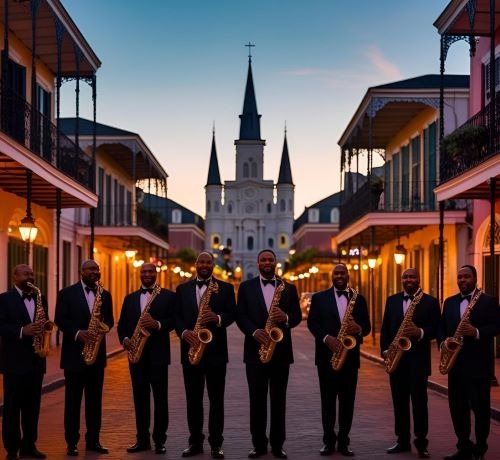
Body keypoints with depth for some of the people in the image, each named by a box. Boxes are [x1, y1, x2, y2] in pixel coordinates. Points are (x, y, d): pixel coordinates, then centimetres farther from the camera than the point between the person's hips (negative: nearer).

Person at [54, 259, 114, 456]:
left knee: (95, 399, 6)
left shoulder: (105, 295, 12)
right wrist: (78, 333, -20)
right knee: (73, 399, 1)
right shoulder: (67, 293, -1)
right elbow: (60, 320, -7)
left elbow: (109, 320, 9)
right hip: (74, 353, -4)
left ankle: (93, 440, 13)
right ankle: (72, 442, 6)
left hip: (97, 353, 4)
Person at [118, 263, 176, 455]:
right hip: (136, 353, 4)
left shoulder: (168, 296, 3)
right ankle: (142, 439, 11)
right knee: (140, 398, 6)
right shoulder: (130, 298, 16)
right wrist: (124, 339, -5)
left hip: (158, 353, -4)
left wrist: (158, 324, -21)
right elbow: (122, 324, 13)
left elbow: (175, 320, -5)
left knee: (160, 398, -1)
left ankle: (159, 440, 5)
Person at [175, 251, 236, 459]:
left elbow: (232, 314, -1)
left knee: (216, 399, 1)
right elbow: (176, 316, 5)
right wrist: (184, 332, -13)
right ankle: (195, 441, 13)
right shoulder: (182, 289, 11)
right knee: (193, 399, 6)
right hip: (191, 348, 2)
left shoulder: (225, 288, 6)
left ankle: (216, 443, 7)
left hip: (215, 350, -2)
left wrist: (217, 318, -20)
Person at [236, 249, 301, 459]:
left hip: (281, 350, 1)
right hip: (255, 349, -1)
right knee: (257, 399, 2)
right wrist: (254, 331, -17)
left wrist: (286, 318, -18)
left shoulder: (289, 288, 9)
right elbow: (240, 316, 0)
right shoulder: (246, 287, 7)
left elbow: (298, 316, 4)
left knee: (278, 399, 5)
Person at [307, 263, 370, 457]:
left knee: (347, 401, 3)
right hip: (327, 355, -1)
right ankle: (329, 440, 9)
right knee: (328, 400, 3)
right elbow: (312, 323, -2)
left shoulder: (359, 299, 9)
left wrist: (359, 329, -18)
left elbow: (367, 326, 5)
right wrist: (326, 338, -18)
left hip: (350, 356, 1)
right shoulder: (319, 298, 6)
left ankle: (343, 441, 9)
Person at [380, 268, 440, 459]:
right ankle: (402, 440, 15)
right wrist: (385, 350, -1)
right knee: (399, 400, 8)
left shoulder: (430, 302, 1)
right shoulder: (392, 300, 13)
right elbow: (385, 328, 11)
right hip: (396, 358, 4)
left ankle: (421, 443, 2)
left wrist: (420, 332, -21)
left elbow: (436, 329, -4)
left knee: (419, 401, -4)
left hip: (418, 359, -4)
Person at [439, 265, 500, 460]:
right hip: (456, 363, 5)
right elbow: (442, 327, 14)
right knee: (457, 406, 5)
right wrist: (443, 343, -5)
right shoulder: (449, 302, 15)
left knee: (480, 407, -1)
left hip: (478, 364, -5)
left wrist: (476, 332, -24)